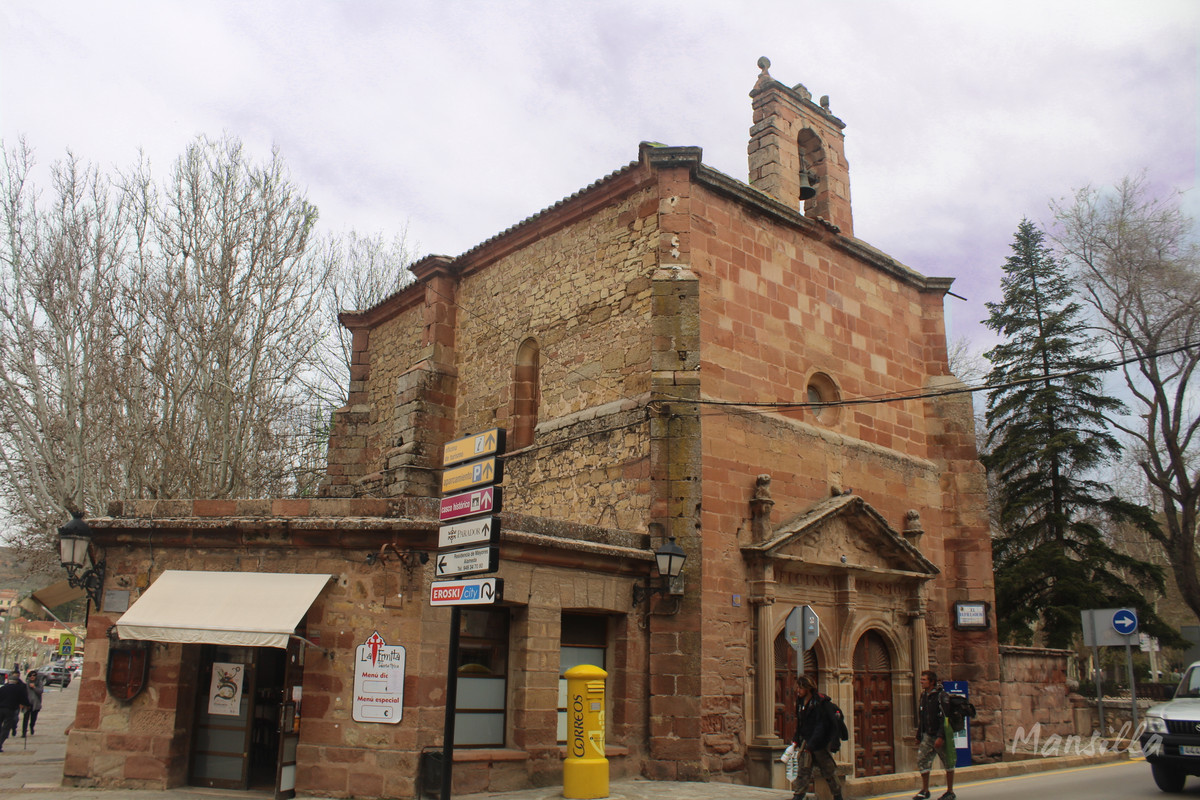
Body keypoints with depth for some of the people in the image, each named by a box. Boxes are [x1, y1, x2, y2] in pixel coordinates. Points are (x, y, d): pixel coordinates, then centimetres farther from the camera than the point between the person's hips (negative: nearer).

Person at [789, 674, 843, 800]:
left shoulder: (819, 703, -17)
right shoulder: (800, 702, 6)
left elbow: (821, 727, -20)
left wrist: (811, 745, -24)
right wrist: (796, 739, 6)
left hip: (820, 743, -6)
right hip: (806, 741, 6)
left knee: (828, 770, 7)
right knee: (804, 769, -3)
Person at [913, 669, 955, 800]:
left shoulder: (941, 696, -14)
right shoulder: (924, 695, 9)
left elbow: (945, 718, -19)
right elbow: (920, 718, 16)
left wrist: (941, 737, -25)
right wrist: (919, 736, 18)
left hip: (941, 736, -6)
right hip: (927, 735, 7)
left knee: (948, 764, 7)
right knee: (921, 760, -1)